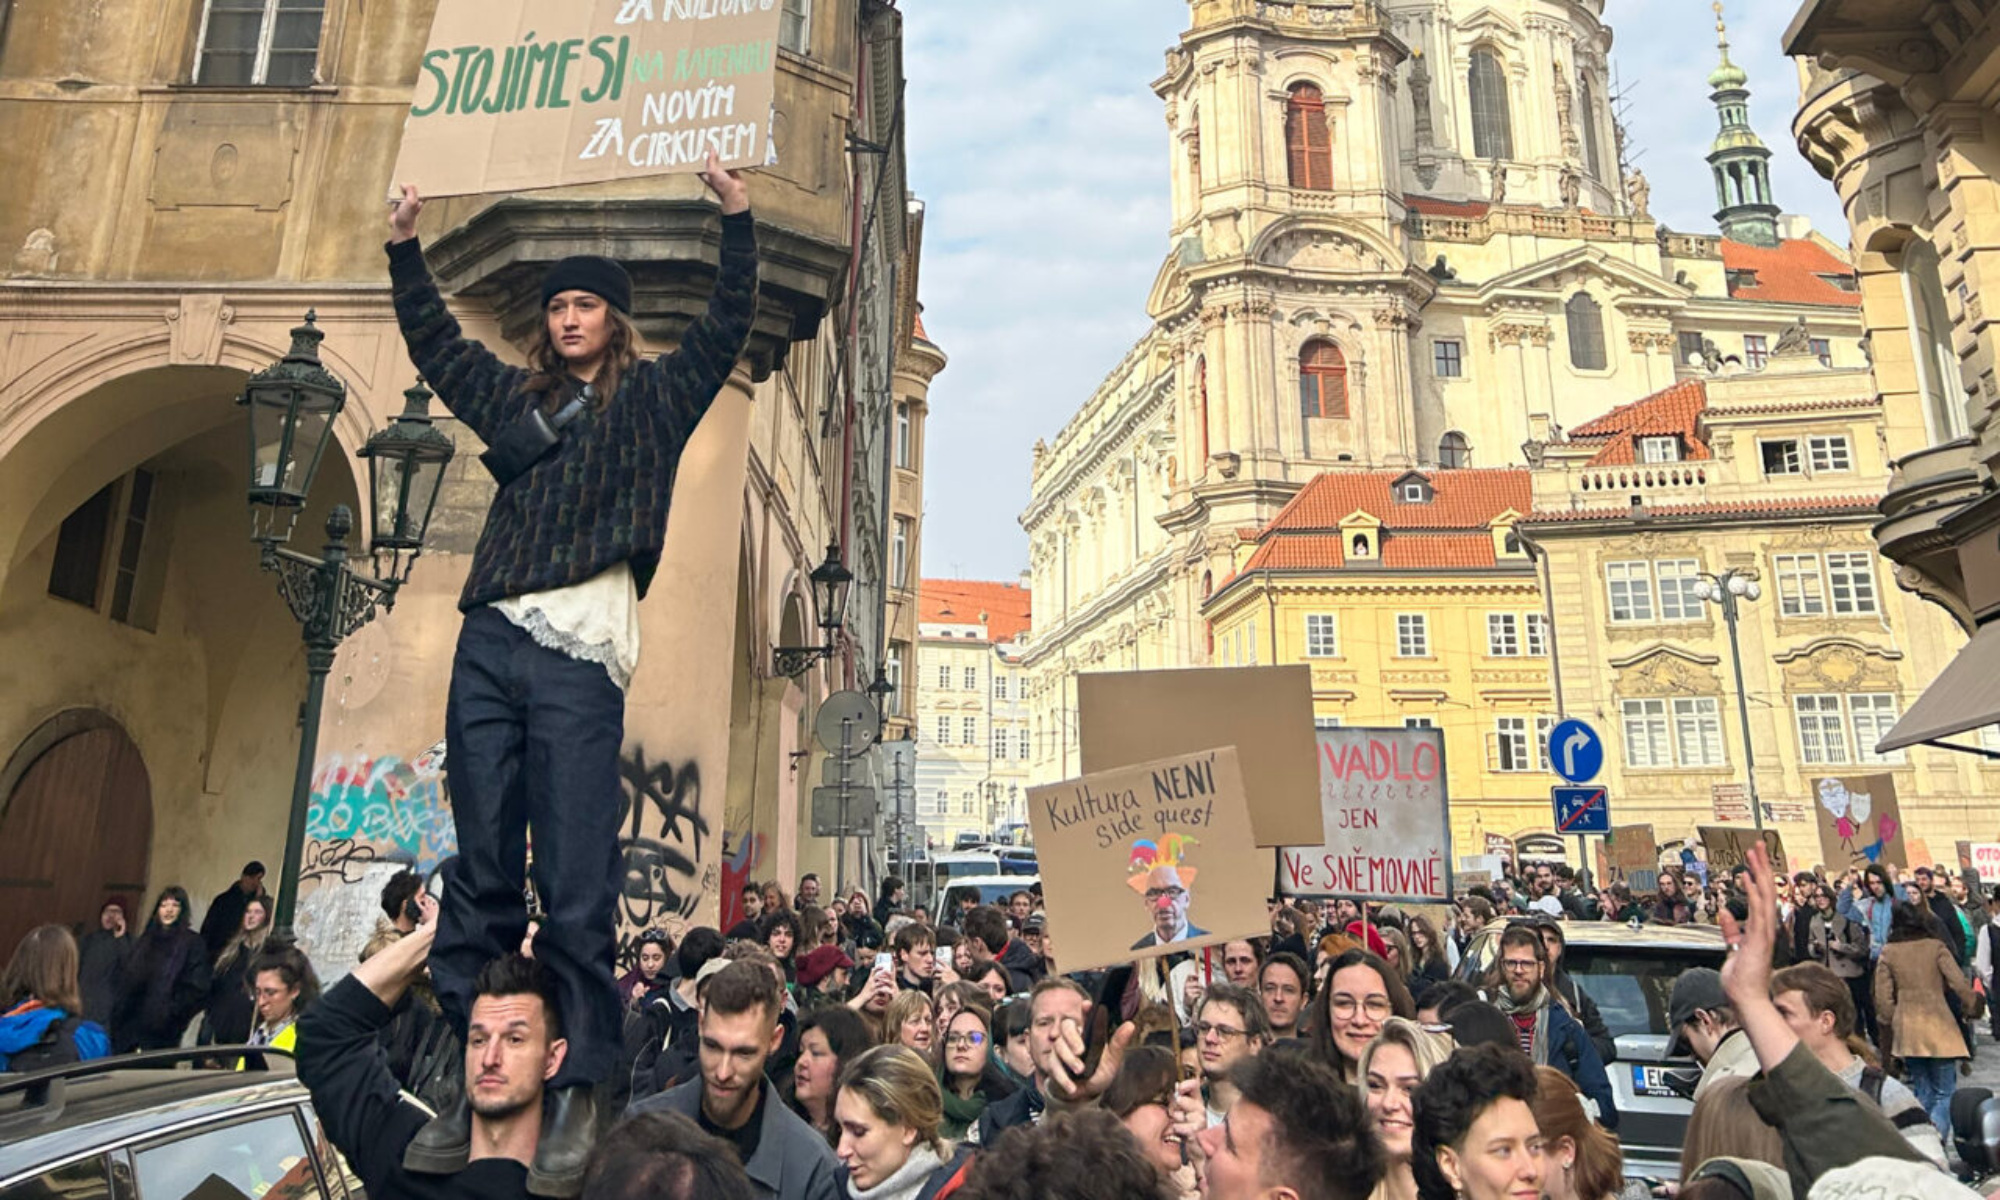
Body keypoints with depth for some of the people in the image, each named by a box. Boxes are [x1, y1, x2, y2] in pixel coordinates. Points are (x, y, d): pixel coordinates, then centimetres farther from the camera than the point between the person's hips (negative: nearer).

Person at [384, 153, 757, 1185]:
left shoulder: (652, 399, 14)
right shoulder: (514, 396, 24)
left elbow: (727, 328, 6)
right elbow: (432, 340, 36)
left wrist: (736, 220, 2)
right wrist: (406, 248, 35)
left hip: (579, 660, -4)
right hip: (488, 645, 5)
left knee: (575, 887, -6)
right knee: (481, 875, 4)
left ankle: (576, 1092, 1)